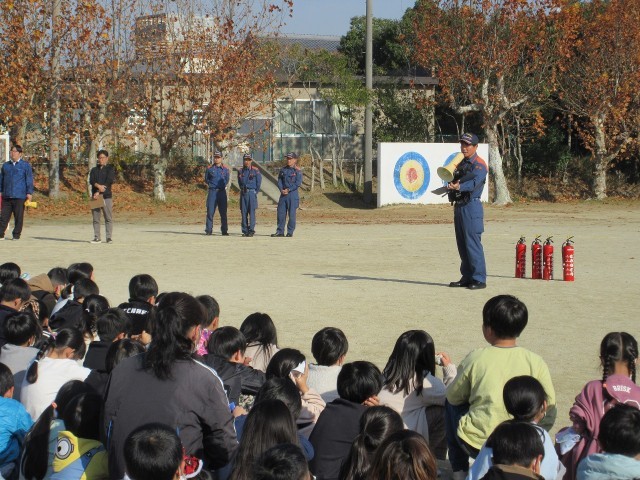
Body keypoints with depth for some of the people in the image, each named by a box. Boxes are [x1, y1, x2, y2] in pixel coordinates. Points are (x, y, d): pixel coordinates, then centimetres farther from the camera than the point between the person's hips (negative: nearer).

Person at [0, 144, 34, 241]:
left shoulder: (25, 165, 3)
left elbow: (29, 180, 1)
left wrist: (29, 193, -5)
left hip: (19, 196, -3)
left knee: (18, 217, 0)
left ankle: (16, 235, 8)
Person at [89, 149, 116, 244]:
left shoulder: (110, 169, 5)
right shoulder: (94, 170, 17)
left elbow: (108, 182, -7)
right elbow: (91, 180, 1)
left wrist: (99, 192, -15)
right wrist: (98, 186, -21)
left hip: (106, 196, -3)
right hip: (95, 196, 3)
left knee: (108, 218, -5)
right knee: (96, 218, 2)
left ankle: (109, 237, -4)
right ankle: (97, 237, 5)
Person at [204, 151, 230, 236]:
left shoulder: (225, 169, 6)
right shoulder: (210, 168, 4)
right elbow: (206, 179, 14)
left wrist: (225, 186, 6)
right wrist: (210, 185, 5)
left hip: (222, 191, 1)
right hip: (212, 191, -1)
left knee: (223, 212, 3)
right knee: (210, 211, -4)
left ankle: (224, 230, 8)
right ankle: (208, 230, 0)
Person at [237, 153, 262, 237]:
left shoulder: (255, 170, -1)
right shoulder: (240, 171, 10)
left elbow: (259, 182, 3)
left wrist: (255, 192, 4)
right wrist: (242, 190, 13)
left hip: (252, 193, -4)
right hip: (243, 193, 4)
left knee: (252, 212, -8)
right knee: (243, 212, 3)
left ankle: (251, 230, -7)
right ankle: (245, 231, 6)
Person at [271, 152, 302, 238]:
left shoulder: (297, 170, -5)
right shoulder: (283, 169, 11)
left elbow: (298, 183, -11)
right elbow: (279, 180, 10)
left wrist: (288, 190, -15)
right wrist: (281, 190, -7)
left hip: (293, 194, -5)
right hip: (283, 193, 5)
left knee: (291, 213, -2)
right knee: (281, 212, 5)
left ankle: (290, 232, 4)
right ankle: (280, 231, 11)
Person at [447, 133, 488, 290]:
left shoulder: (479, 165, -8)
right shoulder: (461, 163, 20)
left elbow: (474, 182, -25)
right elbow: (452, 180, 19)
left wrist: (459, 187, -42)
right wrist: (450, 185, -5)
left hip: (471, 206, -9)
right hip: (458, 206, 9)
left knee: (473, 243, -12)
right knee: (462, 244, 12)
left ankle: (479, 279, -11)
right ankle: (467, 277, 19)